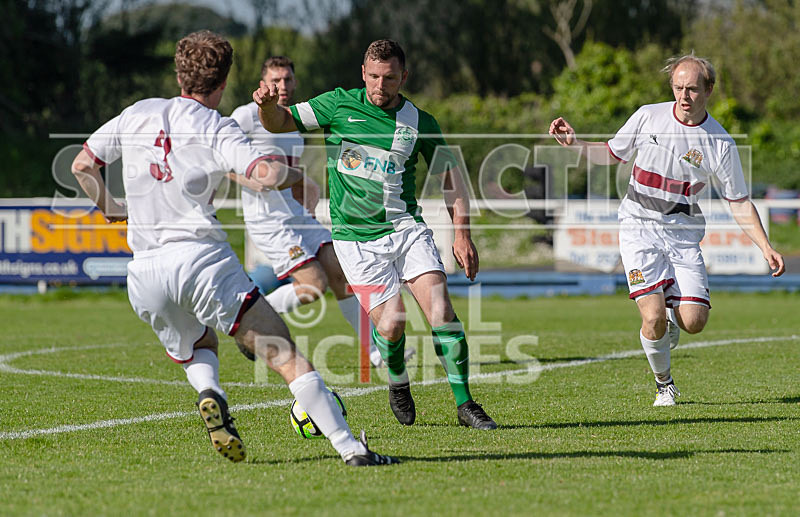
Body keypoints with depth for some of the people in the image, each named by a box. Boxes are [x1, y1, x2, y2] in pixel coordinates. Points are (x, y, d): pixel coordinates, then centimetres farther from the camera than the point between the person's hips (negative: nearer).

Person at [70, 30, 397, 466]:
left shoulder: (136, 115, 11)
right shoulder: (217, 130, -3)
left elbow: (81, 165, 18)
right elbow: (268, 175, -16)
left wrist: (109, 208, 35)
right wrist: (299, 176, 6)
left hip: (144, 272, 4)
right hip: (201, 258, -4)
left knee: (197, 351, 30)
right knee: (286, 356, -2)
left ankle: (209, 394, -4)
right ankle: (350, 447, -11)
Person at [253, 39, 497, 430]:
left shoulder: (420, 123, 3)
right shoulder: (339, 105, 0)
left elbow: (450, 177, 11)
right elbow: (281, 123, 1)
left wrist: (462, 235, 3)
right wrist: (268, 105, -23)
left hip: (406, 228, 1)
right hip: (356, 238, -1)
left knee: (440, 309, -14)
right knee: (391, 322, -10)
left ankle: (465, 404, -5)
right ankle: (398, 384, 22)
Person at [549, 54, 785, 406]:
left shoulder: (720, 144, -4)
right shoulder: (648, 116, -2)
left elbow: (739, 203, 3)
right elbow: (611, 154, 13)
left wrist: (765, 248, -6)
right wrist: (574, 143, -3)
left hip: (683, 234, 1)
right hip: (639, 229, -1)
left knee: (694, 322, -12)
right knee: (653, 318, -17)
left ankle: (671, 317, 27)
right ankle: (663, 382, 11)